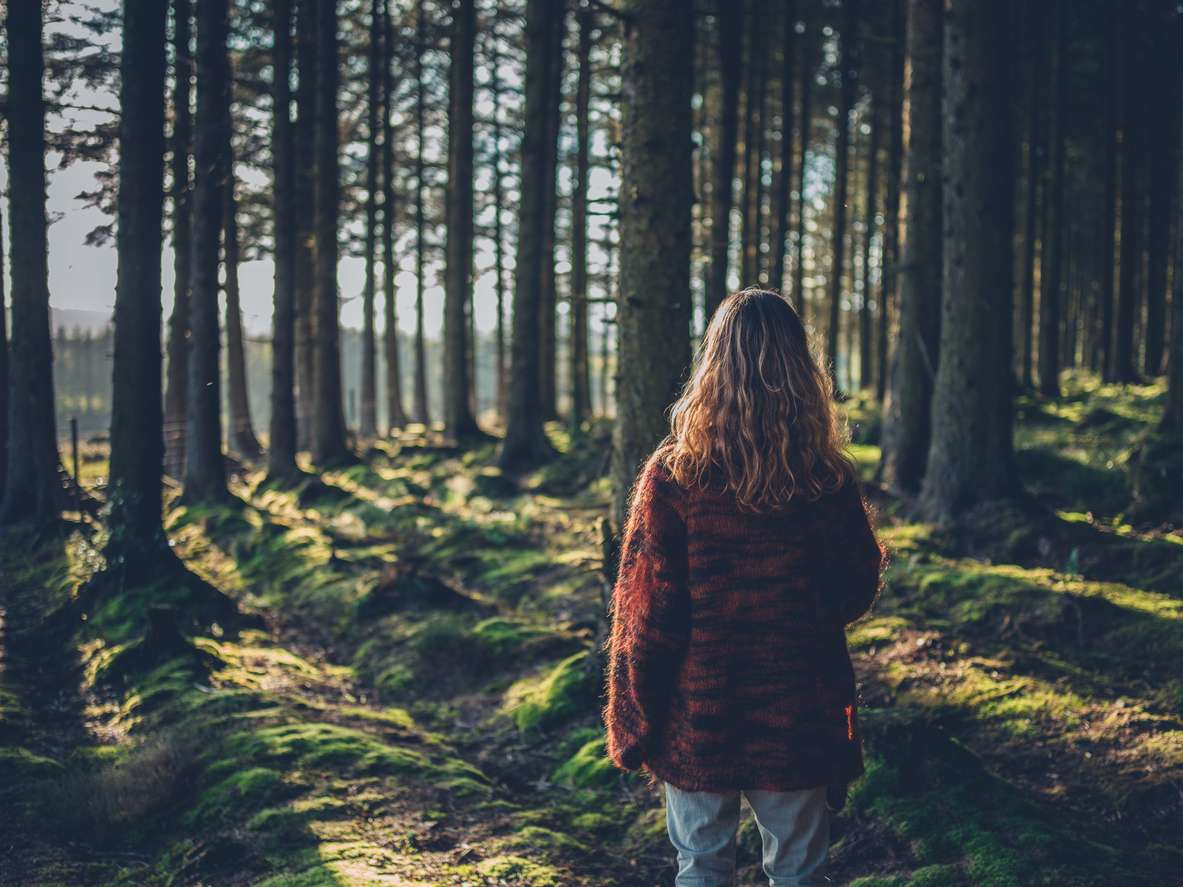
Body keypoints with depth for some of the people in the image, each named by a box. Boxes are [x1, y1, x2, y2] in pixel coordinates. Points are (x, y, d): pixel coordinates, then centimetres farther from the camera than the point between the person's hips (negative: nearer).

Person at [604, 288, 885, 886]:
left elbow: (647, 611, -11)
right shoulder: (829, 478, -7)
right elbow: (859, 589, 5)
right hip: (800, 714, 2)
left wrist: (632, 724, -2)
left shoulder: (673, 474, -13)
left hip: (698, 714, -1)